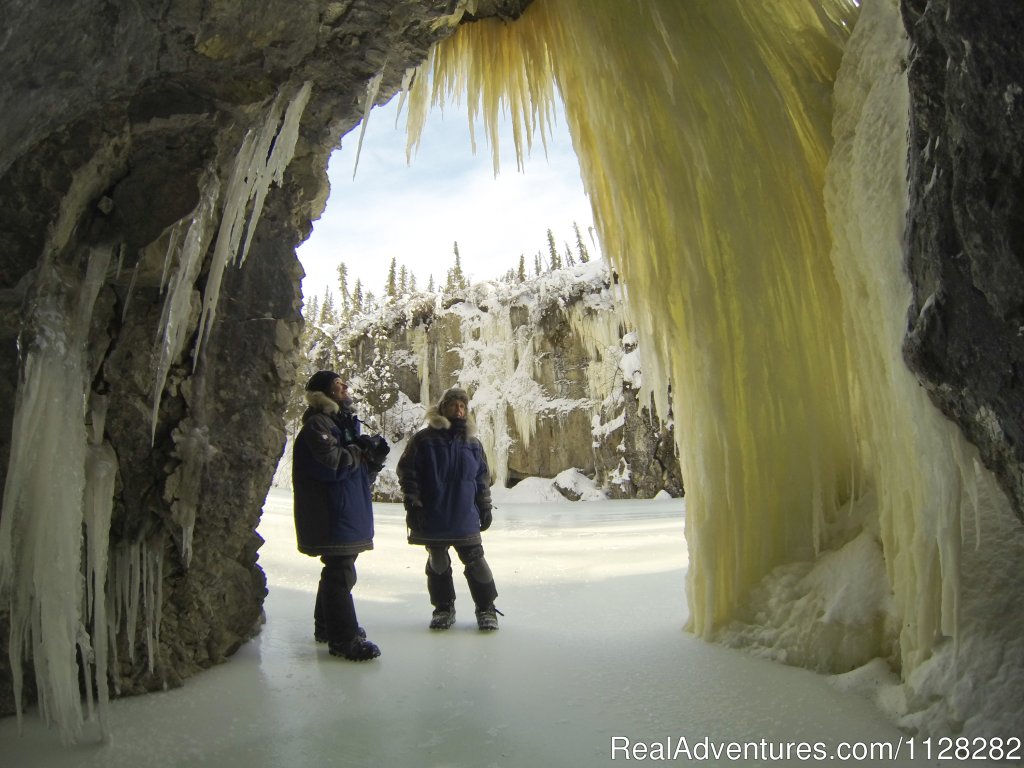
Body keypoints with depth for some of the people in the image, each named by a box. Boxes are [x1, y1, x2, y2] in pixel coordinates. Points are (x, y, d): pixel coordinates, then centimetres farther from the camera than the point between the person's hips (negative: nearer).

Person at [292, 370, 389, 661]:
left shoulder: (347, 423, 18)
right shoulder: (317, 424, -11)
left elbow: (361, 472, 20)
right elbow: (330, 464, -26)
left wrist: (374, 458, -1)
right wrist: (359, 452, -12)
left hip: (351, 514, 10)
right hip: (333, 515, -10)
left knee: (338, 570, 18)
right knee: (340, 573, -7)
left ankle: (327, 626, 33)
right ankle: (344, 637, 1)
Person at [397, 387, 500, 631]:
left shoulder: (472, 443, 7)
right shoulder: (424, 439, -5)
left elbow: (483, 477, 13)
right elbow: (407, 473, -5)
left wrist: (485, 508, 11)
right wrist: (412, 505, -9)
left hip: (465, 518, 2)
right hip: (433, 518, -1)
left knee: (475, 563, 4)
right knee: (438, 564, 12)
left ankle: (486, 608, 20)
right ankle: (443, 608, 29)